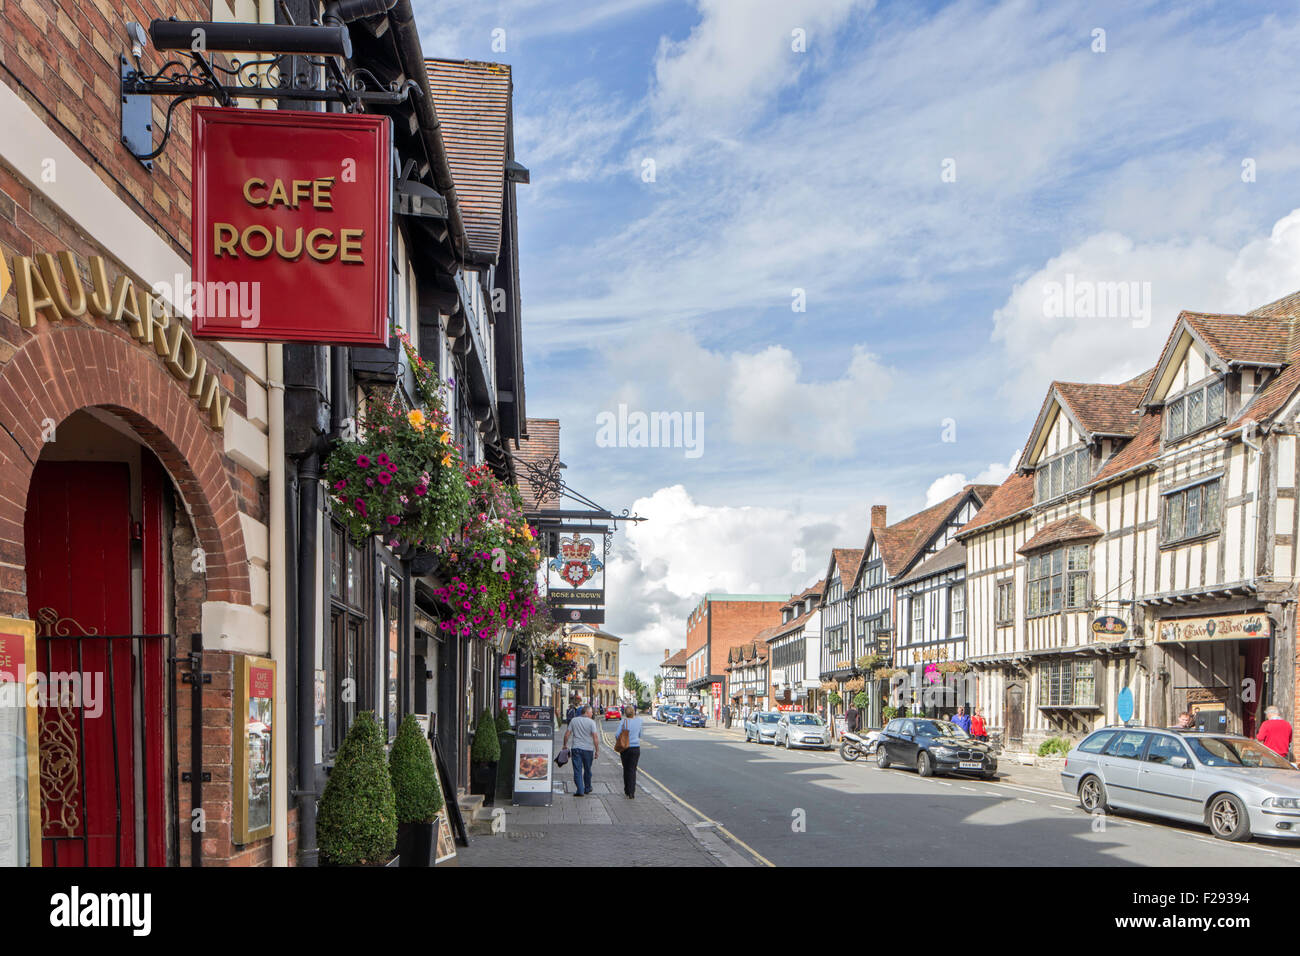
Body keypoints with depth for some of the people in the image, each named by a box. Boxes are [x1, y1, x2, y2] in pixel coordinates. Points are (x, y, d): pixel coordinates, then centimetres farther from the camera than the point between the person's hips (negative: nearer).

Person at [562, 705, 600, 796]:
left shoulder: (574, 720, 4)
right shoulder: (591, 722, -6)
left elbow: (567, 734, 4)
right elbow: (595, 737, -11)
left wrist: (565, 744, 17)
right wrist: (597, 750, -7)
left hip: (576, 748, 1)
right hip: (588, 749, -1)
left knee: (577, 770, 0)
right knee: (587, 770, 16)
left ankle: (580, 790, -8)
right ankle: (587, 788, 30)